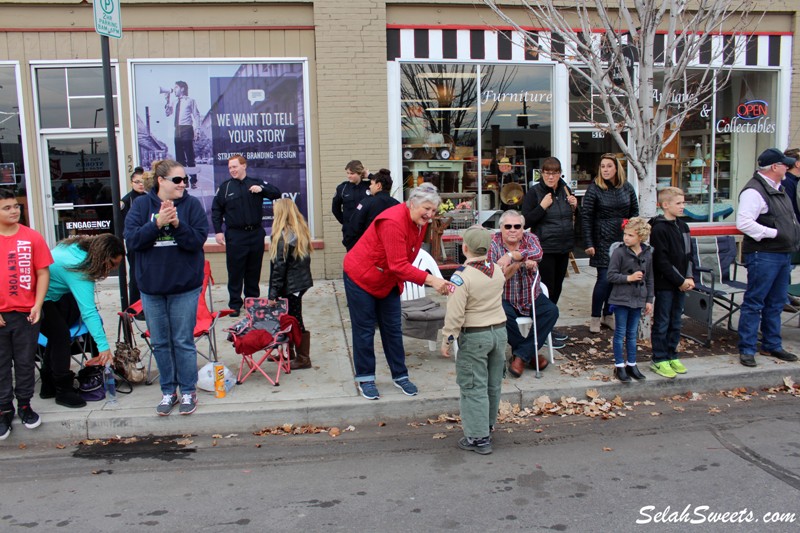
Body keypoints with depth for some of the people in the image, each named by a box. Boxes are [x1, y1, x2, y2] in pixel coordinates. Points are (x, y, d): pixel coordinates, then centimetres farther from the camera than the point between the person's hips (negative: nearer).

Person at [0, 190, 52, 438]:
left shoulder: (32, 238, -2)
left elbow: (43, 273, 0)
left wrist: (37, 305, -7)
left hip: (26, 313, 0)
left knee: (26, 362, 11)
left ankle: (25, 406, 26)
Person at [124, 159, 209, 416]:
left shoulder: (192, 205, -3)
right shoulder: (142, 205, 1)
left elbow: (198, 240, -11)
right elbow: (132, 239, -9)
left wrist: (177, 224, -26)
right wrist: (156, 224, -22)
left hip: (184, 286, -2)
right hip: (151, 286, 2)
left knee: (183, 342, 4)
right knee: (160, 343, 11)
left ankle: (188, 392, 18)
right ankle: (168, 391, 25)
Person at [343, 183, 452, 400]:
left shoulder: (420, 222, -4)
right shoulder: (393, 222, -32)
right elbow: (399, 265, -36)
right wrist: (430, 279, -43)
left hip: (388, 280, 8)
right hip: (361, 277, -7)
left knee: (392, 329, 9)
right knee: (364, 329, 2)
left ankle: (400, 376, 19)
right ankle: (365, 378, 14)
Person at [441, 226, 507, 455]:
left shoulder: (461, 276, -20)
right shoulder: (498, 271, 0)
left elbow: (455, 314, -21)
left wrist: (447, 339, -11)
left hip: (474, 337, -7)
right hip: (499, 331, 7)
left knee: (473, 388, 2)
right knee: (493, 385, 18)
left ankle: (478, 438, 5)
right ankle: (487, 426, 34)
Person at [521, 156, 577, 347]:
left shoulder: (565, 190, 9)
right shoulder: (534, 192, -9)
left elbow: (573, 218, 20)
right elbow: (526, 222, -13)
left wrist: (575, 206, 0)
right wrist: (542, 206, -22)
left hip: (563, 248, 7)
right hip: (545, 249, -7)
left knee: (557, 289, 14)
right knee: (547, 290, -4)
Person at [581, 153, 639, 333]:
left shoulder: (627, 187, 5)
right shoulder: (594, 189, -6)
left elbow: (634, 211, 14)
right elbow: (586, 217, -8)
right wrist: (589, 244, -12)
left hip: (624, 240, 4)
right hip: (603, 240, -4)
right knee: (604, 278, -7)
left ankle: (608, 315, 23)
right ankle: (595, 317, 8)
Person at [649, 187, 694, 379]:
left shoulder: (683, 226, 10)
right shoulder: (659, 229, -14)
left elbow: (689, 255, 14)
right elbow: (662, 261, -17)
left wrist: (689, 278, 1)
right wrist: (680, 281, -14)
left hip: (681, 284, 7)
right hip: (665, 285, -7)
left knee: (676, 322, 14)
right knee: (662, 323, 2)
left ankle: (671, 355, 25)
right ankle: (659, 360, 10)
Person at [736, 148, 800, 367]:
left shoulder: (778, 190, 17)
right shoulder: (754, 191, -15)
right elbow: (743, 222, -25)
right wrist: (774, 232, -22)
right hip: (763, 256, -10)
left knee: (776, 303, 16)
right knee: (754, 303, -4)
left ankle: (772, 345, 27)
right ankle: (746, 350, 2)